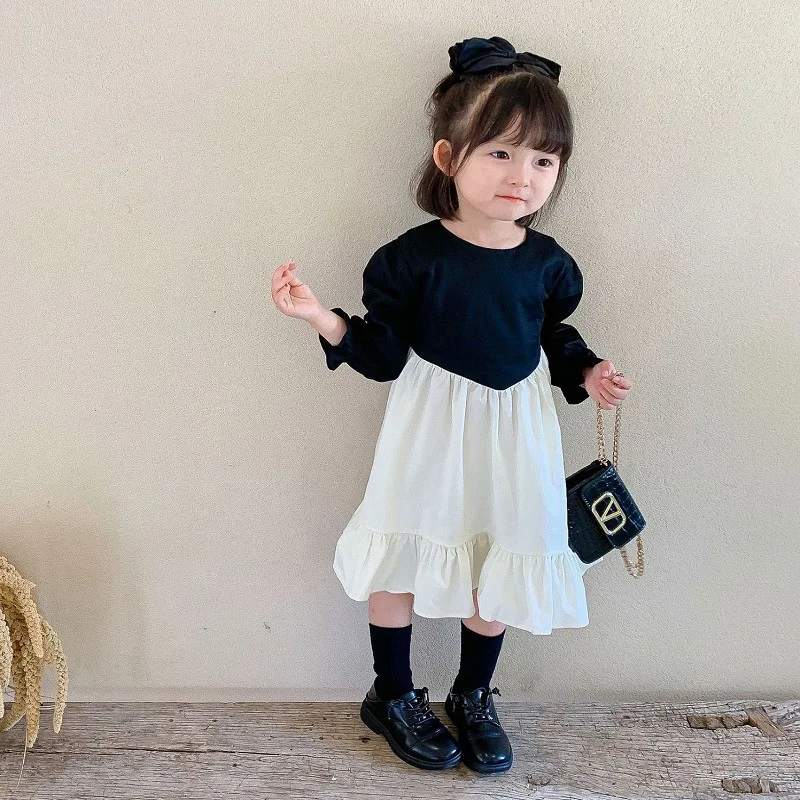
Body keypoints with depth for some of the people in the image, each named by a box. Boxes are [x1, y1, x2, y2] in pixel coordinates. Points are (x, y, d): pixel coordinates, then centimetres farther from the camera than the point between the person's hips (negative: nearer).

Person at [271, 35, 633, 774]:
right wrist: (326, 320, -24)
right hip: (430, 430, -3)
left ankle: (474, 698, 38)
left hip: (513, 429, 3)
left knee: (500, 562, 12)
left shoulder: (548, 263, -4)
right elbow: (384, 355, -10)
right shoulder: (414, 257, -14)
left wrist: (585, 372, -5)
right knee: (401, 557, 7)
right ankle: (393, 697, 32)